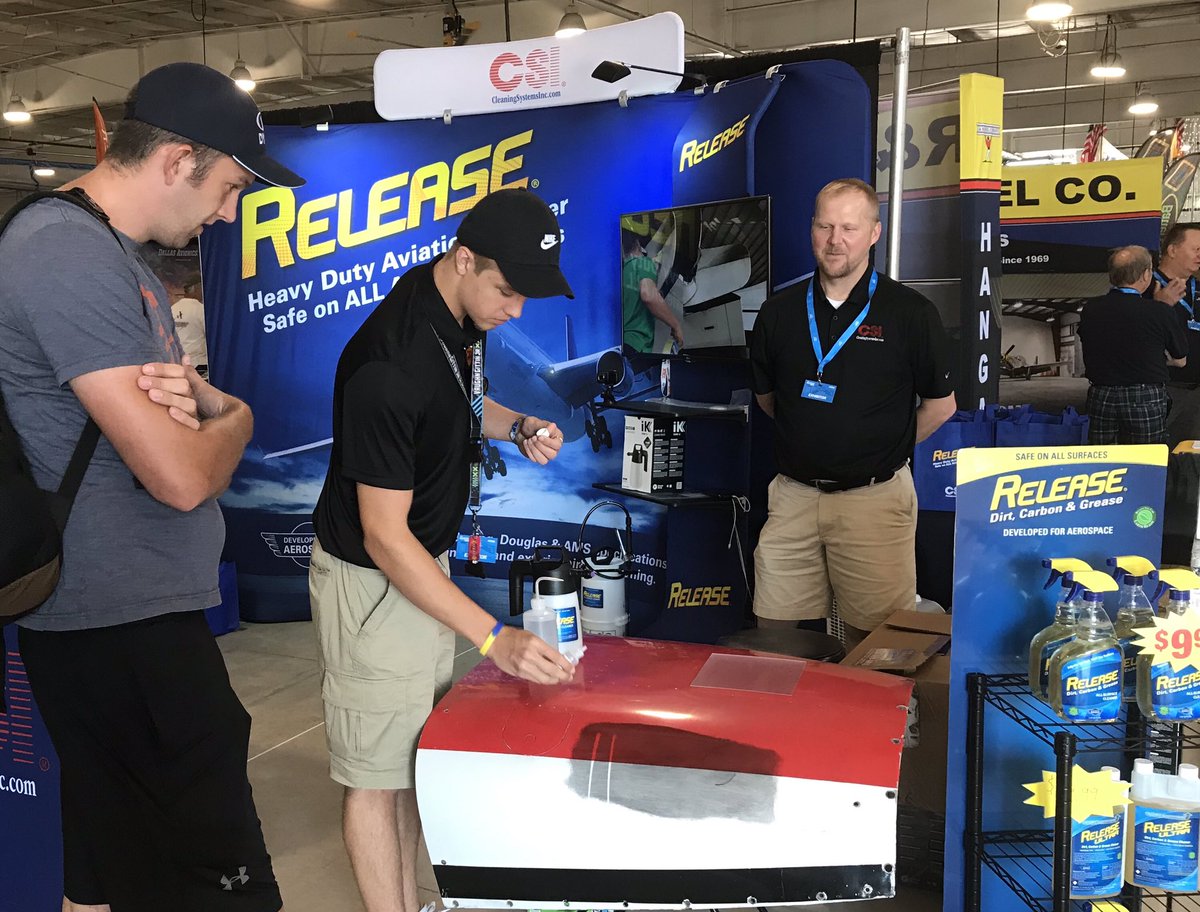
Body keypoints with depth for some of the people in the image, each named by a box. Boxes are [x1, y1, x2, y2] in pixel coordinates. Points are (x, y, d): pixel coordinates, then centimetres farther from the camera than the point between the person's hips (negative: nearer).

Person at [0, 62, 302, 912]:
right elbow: (182, 477, -25)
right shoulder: (73, 255, -20)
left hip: (124, 618, 10)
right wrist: (232, 418, -2)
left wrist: (195, 398, -6)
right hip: (125, 629, -10)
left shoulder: (105, 247, 14)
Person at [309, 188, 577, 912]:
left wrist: (517, 426, -2)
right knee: (376, 771, 2)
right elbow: (384, 537, -28)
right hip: (371, 578, -9)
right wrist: (494, 637, -30)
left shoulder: (466, 311, -2)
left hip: (428, 561, 9)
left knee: (414, 753, 17)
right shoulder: (390, 366, -30)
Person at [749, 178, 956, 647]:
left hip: (874, 497, -3)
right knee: (773, 635, 6)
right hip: (793, 494, 3)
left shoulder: (910, 313, -3)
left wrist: (884, 449, 7)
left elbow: (940, 403, 5)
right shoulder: (779, 311, 6)